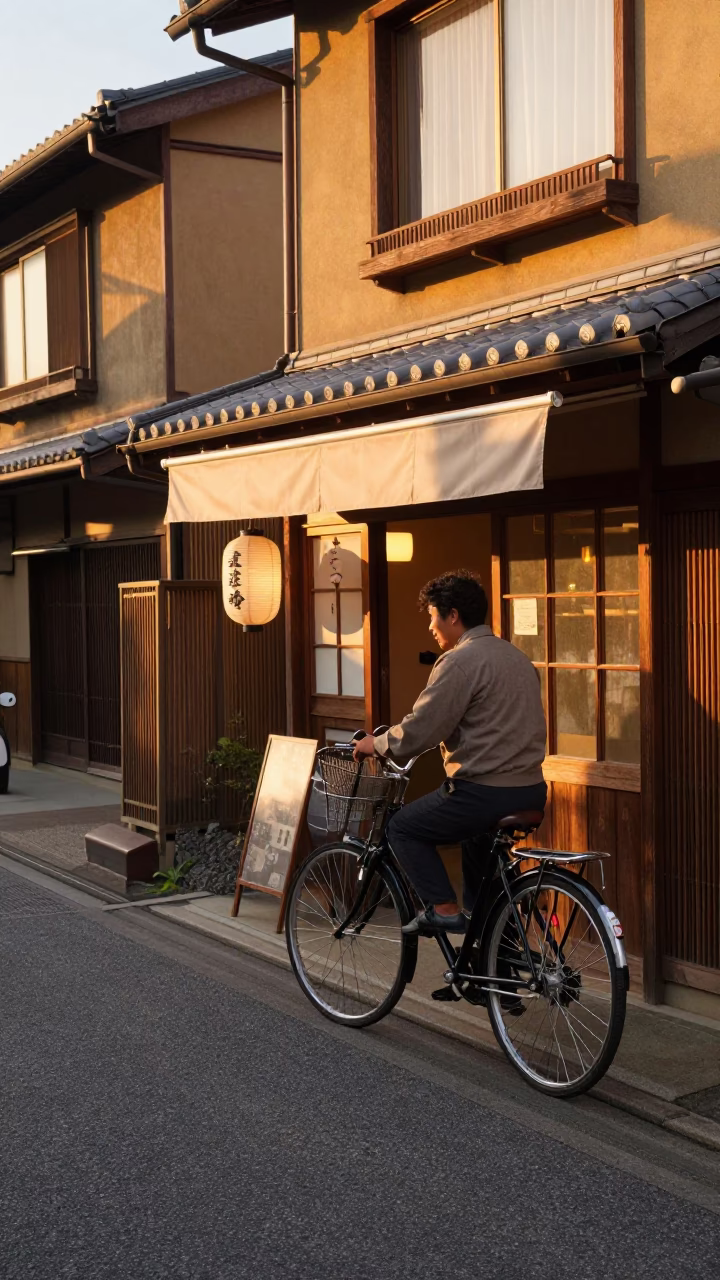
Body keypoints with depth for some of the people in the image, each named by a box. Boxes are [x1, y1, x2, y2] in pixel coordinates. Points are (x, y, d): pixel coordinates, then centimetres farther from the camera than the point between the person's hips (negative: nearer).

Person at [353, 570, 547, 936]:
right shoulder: (516, 656, 15)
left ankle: (443, 909, 0)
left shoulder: (459, 661, -14)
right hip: (531, 792, 9)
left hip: (485, 793, -9)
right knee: (476, 833, 35)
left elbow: (419, 730, -16)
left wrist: (376, 744, 2)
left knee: (403, 827, 9)